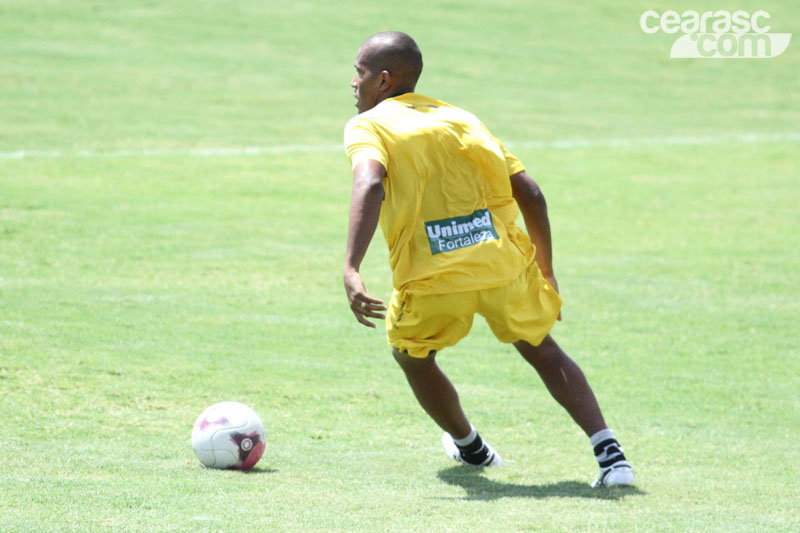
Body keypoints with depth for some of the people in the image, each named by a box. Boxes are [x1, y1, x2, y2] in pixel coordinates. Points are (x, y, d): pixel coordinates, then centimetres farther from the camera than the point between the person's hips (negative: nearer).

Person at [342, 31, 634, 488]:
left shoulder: (367, 126, 7)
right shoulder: (460, 118, 21)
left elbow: (370, 184, -17)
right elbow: (530, 195, 14)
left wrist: (352, 270, -27)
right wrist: (547, 276, 23)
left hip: (434, 279, -4)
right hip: (503, 263, 4)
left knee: (412, 356, 28)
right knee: (543, 351, 24)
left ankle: (469, 446, 43)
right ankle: (611, 454, 9)